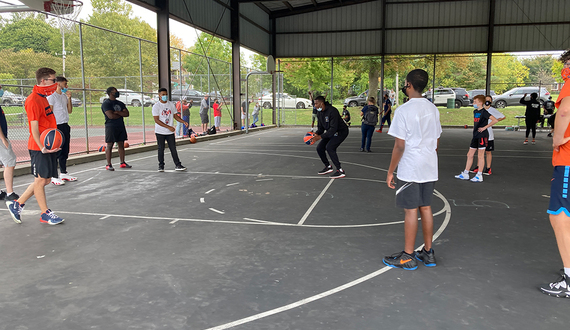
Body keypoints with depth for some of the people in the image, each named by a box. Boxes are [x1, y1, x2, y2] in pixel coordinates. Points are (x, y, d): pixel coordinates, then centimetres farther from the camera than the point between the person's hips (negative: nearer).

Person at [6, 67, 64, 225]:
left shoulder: (43, 98, 16)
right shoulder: (33, 100, -13)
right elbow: (34, 128, -18)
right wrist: (43, 147, -25)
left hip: (49, 146, 9)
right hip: (39, 147, -9)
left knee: (46, 180, 12)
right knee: (41, 180, 1)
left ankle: (17, 204, 24)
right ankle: (45, 214, 10)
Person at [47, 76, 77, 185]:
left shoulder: (64, 95, 16)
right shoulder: (52, 96, -8)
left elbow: (69, 111, 16)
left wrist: (69, 98, 5)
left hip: (65, 126, 8)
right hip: (57, 126, -8)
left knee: (65, 151, 13)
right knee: (56, 152, -7)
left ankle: (63, 173, 23)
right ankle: (54, 177, -3)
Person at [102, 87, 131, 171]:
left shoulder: (120, 103, 16)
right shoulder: (106, 103, -6)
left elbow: (127, 114, 5)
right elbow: (111, 116, -18)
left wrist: (117, 112, -11)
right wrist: (121, 114, -3)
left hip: (121, 126, 7)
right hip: (111, 127, -7)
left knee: (121, 145, 8)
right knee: (109, 145, -4)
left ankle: (122, 163, 15)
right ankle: (108, 165, 0)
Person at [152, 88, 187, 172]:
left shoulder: (171, 104, 7)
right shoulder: (156, 106, -8)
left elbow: (175, 115, 16)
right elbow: (157, 120, -14)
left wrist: (183, 122, -1)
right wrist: (168, 127, -21)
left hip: (170, 132, 3)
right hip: (160, 132, -3)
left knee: (173, 149, 2)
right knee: (161, 149, 5)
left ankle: (178, 165, 7)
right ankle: (161, 166, 17)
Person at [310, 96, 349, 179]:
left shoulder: (332, 111, -28)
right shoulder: (319, 113, -1)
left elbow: (333, 128, -32)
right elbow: (320, 127, 6)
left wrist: (320, 136, -35)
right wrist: (317, 134, -17)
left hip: (341, 131, -9)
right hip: (331, 132, 9)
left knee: (329, 147, -26)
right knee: (319, 148, 3)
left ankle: (340, 171, -22)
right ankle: (328, 167, 23)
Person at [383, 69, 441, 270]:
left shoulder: (404, 110, -14)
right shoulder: (432, 109, 8)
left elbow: (400, 146, -16)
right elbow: (436, 141, 14)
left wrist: (390, 171, -8)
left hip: (410, 170, -7)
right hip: (430, 169, 7)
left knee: (410, 210, 0)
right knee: (426, 208, 14)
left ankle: (407, 257, 10)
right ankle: (428, 253, 23)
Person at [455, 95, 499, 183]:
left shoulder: (484, 112, -12)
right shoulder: (475, 111, 13)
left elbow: (495, 120, -22)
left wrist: (484, 127, -18)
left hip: (482, 136, -9)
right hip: (475, 136, 9)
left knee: (480, 156, -4)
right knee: (470, 155, 10)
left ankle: (479, 176, 2)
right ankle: (465, 174, 16)